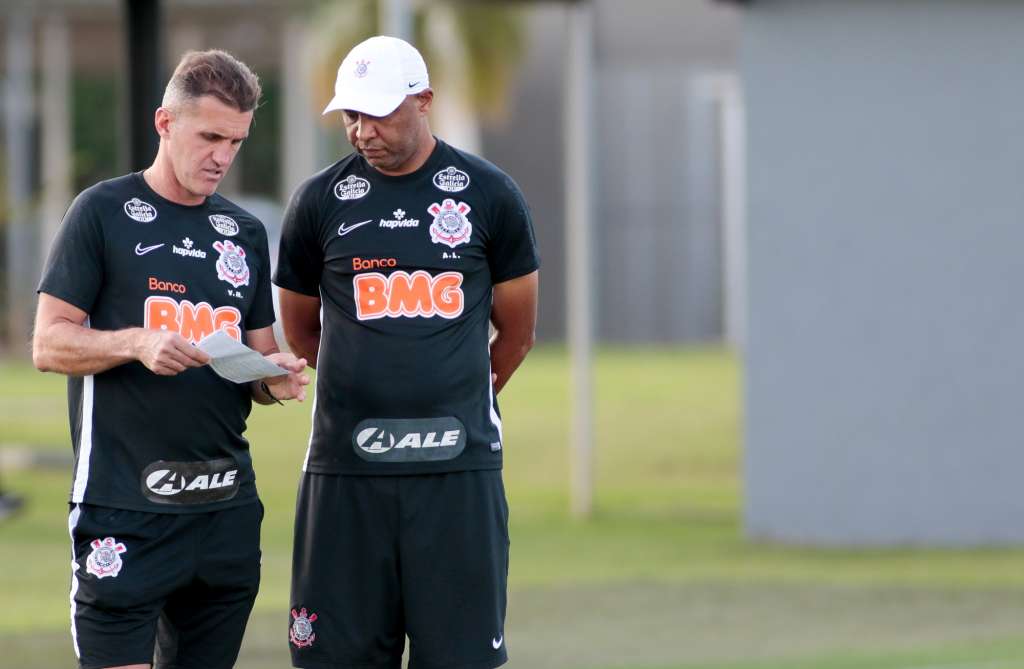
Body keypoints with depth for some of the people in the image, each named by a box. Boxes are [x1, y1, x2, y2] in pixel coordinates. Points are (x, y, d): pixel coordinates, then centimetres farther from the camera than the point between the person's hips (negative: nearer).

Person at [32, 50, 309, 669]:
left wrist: (276, 378, -3)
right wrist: (138, 344, -20)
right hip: (125, 505, -5)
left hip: (226, 504, 5)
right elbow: (50, 345, -3)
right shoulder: (104, 212, 0)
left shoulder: (245, 233, 15)